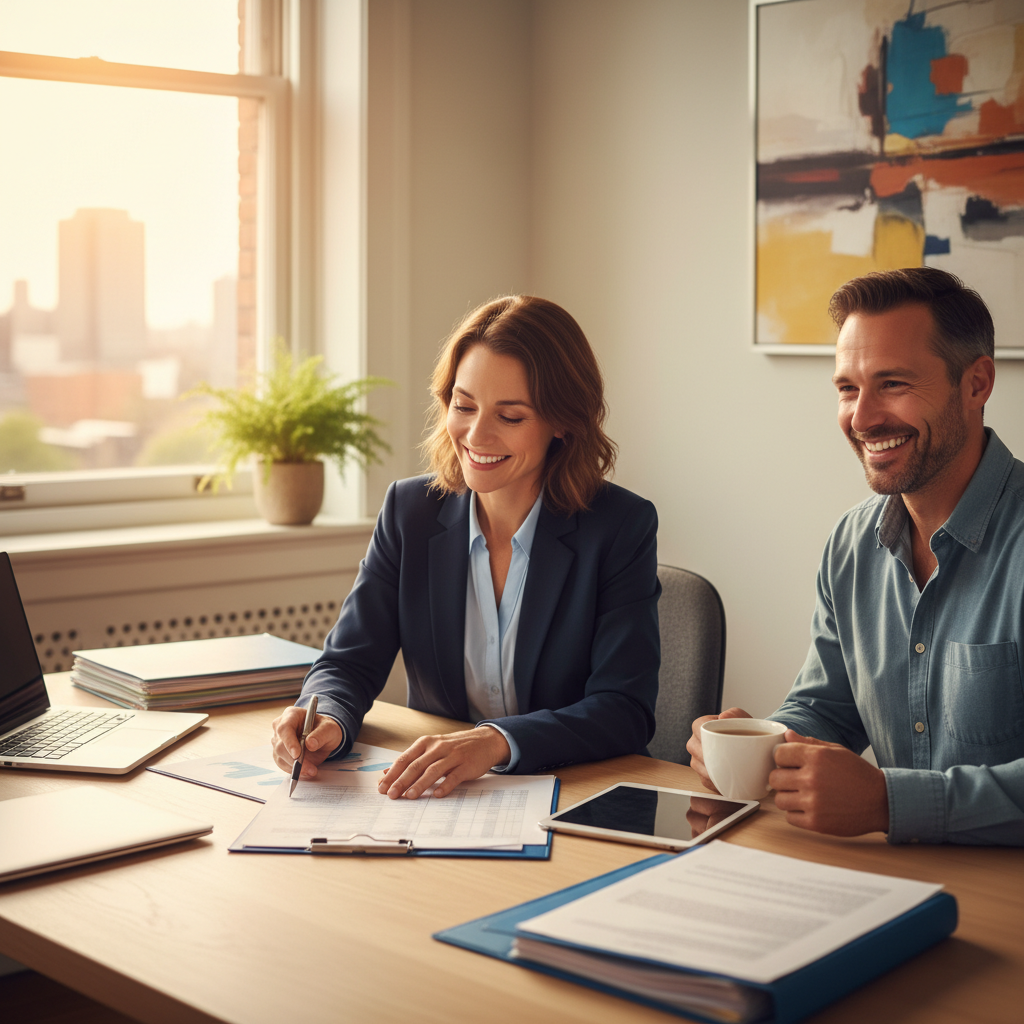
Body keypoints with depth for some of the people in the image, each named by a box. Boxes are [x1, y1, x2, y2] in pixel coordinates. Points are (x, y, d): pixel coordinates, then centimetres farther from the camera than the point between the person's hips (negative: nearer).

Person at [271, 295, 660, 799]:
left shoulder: (622, 526, -8)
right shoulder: (409, 511, 3)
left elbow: (625, 710, -14)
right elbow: (349, 661, 2)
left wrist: (496, 742, -30)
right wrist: (327, 720, -22)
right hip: (431, 798, 2)